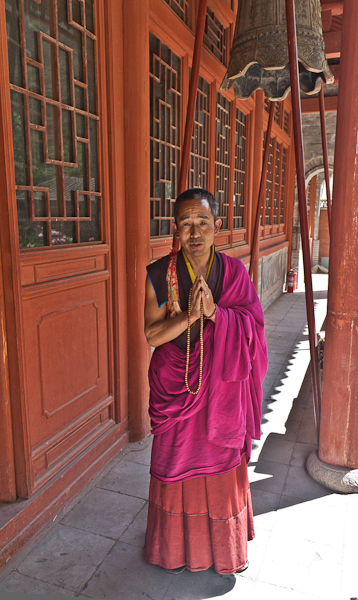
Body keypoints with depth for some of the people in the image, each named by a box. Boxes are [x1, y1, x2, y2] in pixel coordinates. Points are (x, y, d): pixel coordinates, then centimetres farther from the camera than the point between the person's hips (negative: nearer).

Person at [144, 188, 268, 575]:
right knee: (177, 465, 14)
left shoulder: (234, 272, -4)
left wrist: (215, 312, -25)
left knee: (222, 467, 16)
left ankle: (224, 547, 43)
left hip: (221, 389, 1)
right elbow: (152, 334, -11)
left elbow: (252, 326, -7)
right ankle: (177, 548, 41)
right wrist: (190, 314, -27)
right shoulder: (159, 275, -9)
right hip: (175, 387, -1)